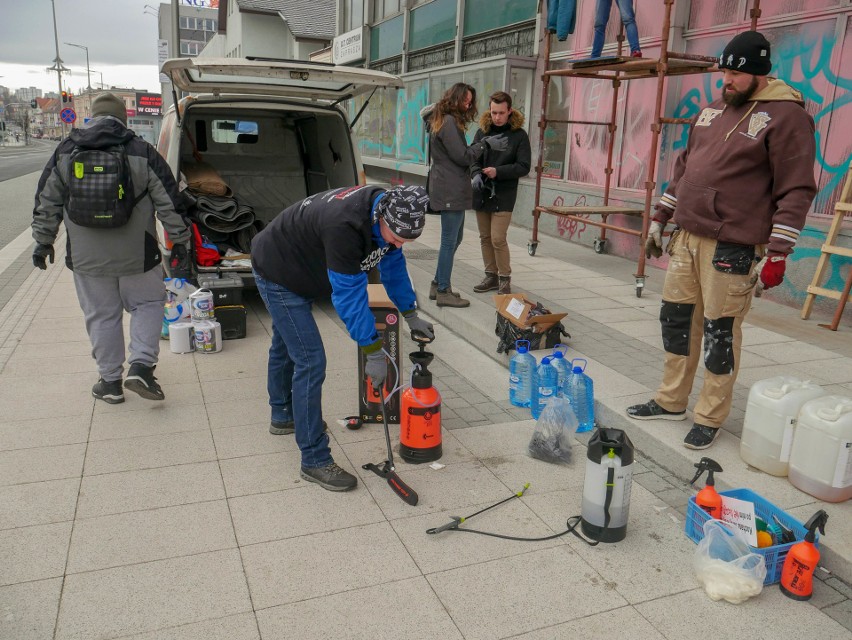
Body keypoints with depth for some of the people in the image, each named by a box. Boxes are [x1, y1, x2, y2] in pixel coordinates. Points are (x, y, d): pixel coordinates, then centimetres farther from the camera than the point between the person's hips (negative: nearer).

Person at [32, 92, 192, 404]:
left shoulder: (65, 152, 2)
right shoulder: (142, 152, -6)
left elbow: (46, 203, 7)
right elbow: (169, 204, -5)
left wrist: (43, 242, 18)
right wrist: (180, 244, 2)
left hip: (87, 258, 2)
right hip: (137, 256, -2)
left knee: (101, 316, 12)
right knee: (148, 304, 16)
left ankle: (110, 381, 20)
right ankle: (141, 366, 1)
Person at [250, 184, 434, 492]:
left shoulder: (386, 212, -14)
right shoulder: (344, 225, -40)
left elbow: (393, 265, 2)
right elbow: (349, 295, -35)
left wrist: (411, 316, 5)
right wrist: (374, 352, -29)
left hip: (296, 271, 9)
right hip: (277, 275, -9)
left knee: (285, 346, 26)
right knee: (310, 361, -14)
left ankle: (283, 416, 50)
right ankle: (315, 460, -4)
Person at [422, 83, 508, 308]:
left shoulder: (444, 120, 20)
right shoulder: (449, 122, -13)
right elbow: (462, 157, -15)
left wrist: (481, 144, 8)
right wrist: (486, 144, -7)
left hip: (450, 189, 11)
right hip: (450, 190, -11)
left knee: (454, 239, 17)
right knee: (449, 241, -4)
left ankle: (438, 285, 24)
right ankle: (443, 292, 3)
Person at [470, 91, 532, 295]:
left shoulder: (519, 135, -4)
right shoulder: (482, 131, 5)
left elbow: (524, 167, -7)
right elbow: (472, 158, 6)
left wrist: (498, 171, -19)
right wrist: (476, 174, -15)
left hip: (504, 195, -4)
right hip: (482, 193, 4)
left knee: (498, 238, -8)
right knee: (485, 238, 10)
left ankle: (505, 279, 8)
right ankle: (491, 276, 23)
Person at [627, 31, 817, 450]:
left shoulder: (786, 115, -7)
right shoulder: (712, 111, 15)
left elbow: (796, 190, -11)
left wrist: (777, 253, -16)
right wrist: (660, 219, 20)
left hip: (732, 248, -7)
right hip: (686, 238, 7)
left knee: (720, 331, 0)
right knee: (676, 318, 12)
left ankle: (710, 418, 14)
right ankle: (671, 401, 26)